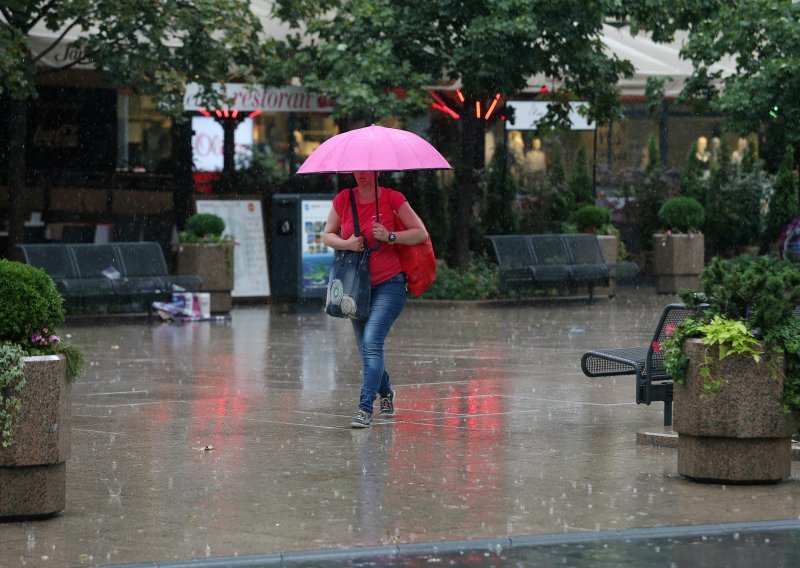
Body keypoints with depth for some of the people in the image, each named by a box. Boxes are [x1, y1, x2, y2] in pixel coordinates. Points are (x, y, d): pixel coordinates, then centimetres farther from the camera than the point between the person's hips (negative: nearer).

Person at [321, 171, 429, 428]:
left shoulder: (392, 198, -8)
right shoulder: (344, 199, 2)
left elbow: (421, 233, -5)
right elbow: (327, 235, 9)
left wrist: (389, 236, -19)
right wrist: (347, 244, -11)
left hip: (389, 284, -5)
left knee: (372, 342, -21)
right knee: (366, 348, 13)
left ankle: (365, 408, -22)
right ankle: (386, 393, 41)